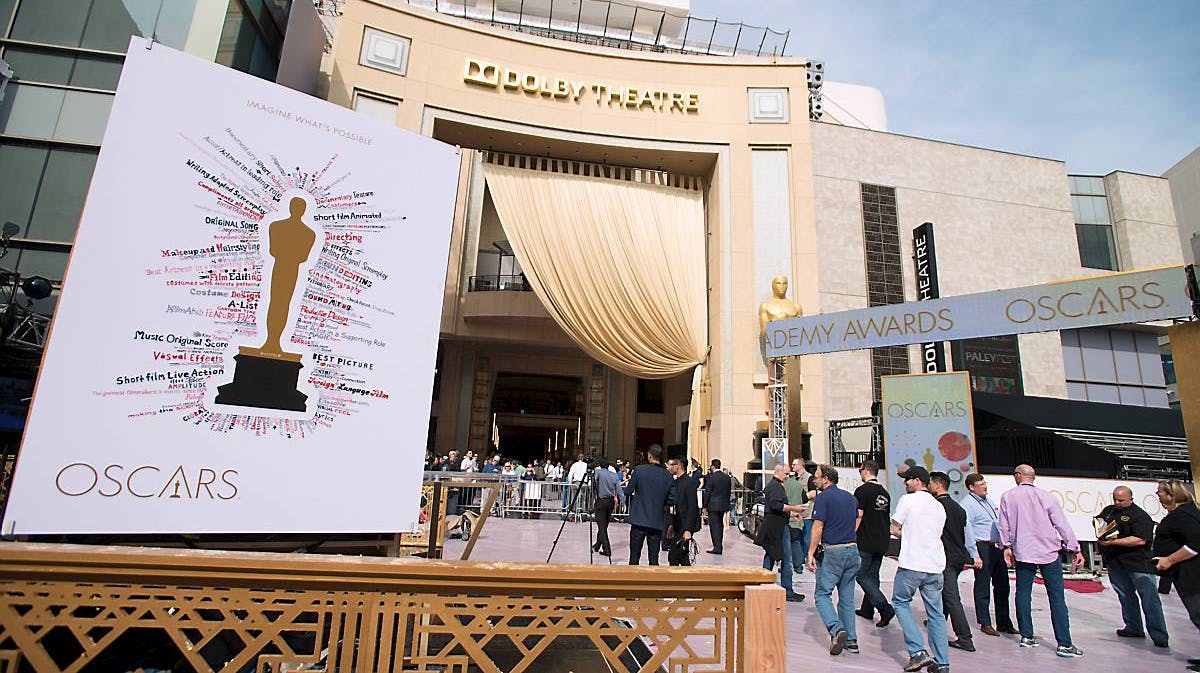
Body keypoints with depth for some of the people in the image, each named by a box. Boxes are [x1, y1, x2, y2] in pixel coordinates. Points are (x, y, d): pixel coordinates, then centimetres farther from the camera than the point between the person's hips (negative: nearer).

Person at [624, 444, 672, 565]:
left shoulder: (639, 470, -9)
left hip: (639, 520, -2)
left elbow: (628, 491, -3)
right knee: (654, 558, 9)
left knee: (634, 557, 7)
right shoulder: (667, 475, -1)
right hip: (657, 522, 2)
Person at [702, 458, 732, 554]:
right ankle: (719, 545, 26)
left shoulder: (711, 477, -13)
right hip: (723, 505, 6)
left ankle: (717, 547, -5)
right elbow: (729, 492, 11)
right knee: (720, 525, 17)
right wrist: (727, 504, 19)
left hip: (713, 506, -6)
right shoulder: (727, 477, 5)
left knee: (714, 526, -2)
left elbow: (707, 493, -11)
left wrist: (705, 506, -4)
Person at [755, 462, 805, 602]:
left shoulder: (771, 485, 19)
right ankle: (787, 591, 1)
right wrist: (793, 508, -17)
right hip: (778, 527, -11)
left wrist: (789, 513, 24)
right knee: (786, 559, -4)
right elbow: (777, 505, -25)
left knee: (770, 557, 13)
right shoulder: (776, 486, -14)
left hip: (771, 526, 11)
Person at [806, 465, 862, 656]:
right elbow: (857, 521, 17)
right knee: (847, 597, 14)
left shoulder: (823, 497, -10)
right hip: (853, 550, 7)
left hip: (833, 552, -7)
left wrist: (811, 553, -12)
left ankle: (836, 629, -15)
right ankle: (851, 640, 16)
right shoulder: (850, 497, 12)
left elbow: (818, 527, -14)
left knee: (823, 593, 3)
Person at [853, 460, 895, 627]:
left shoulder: (862, 490, -13)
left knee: (862, 575, 0)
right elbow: (888, 518, 16)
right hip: (881, 542, 8)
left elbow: (858, 516, -17)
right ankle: (867, 610, 22)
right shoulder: (885, 493, 10)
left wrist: (851, 536, -10)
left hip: (865, 542, -8)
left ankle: (885, 608, -11)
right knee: (873, 575, 15)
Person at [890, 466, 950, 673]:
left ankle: (918, 652, 0)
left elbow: (894, 529, -2)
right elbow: (934, 535, 18)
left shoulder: (908, 500, -5)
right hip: (936, 566, 6)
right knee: (935, 612, 12)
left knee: (901, 603, 9)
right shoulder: (939, 507, 13)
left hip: (912, 564, -6)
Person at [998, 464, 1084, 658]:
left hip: (1022, 553, 1)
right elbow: (1062, 524, -2)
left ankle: (1026, 636, 14)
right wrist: (1075, 549, 7)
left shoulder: (1008, 496, 0)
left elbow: (1004, 525, 3)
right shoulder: (1046, 496, -3)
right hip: (1048, 553, -1)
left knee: (1023, 594, 10)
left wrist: (1006, 546, 13)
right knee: (1057, 597, 1)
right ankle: (1064, 644, 0)